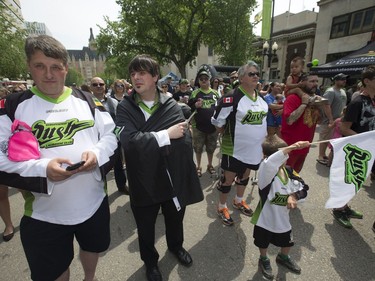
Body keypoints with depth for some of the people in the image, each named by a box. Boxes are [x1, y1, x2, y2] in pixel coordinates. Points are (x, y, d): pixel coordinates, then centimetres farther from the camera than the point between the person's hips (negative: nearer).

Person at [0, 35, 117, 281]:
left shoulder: (87, 100, 1)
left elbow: (110, 135, 1)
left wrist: (97, 153, -19)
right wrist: (42, 168, -24)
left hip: (94, 202, 3)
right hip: (44, 213, -2)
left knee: (93, 248, 28)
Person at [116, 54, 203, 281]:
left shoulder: (172, 106, -7)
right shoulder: (125, 108, -8)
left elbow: (185, 141, -19)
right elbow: (130, 141, -25)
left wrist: (147, 143, -23)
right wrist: (166, 135, -24)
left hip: (173, 178, 1)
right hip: (144, 181, 0)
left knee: (175, 219, 26)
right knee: (146, 228, 21)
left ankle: (176, 245, 59)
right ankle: (150, 260, 53)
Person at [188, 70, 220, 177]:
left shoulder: (215, 93, 6)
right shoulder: (195, 93, 0)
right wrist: (195, 106, -22)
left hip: (213, 126, 2)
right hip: (198, 126, -2)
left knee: (211, 148, 15)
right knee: (198, 148, 10)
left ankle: (210, 165, 35)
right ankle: (198, 166, 28)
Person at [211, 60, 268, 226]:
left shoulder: (261, 99, 6)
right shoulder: (231, 98, -19)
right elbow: (218, 122, -13)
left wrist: (263, 142, 18)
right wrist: (227, 135, -2)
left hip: (254, 149, 7)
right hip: (234, 149, -7)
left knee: (245, 176, 23)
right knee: (228, 179, 6)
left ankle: (239, 201, 46)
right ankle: (222, 207, 29)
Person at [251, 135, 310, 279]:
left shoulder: (288, 171, -9)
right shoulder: (266, 172, -29)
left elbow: (303, 188, -3)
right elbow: (270, 162, -52)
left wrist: (293, 196, -23)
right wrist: (291, 147, -58)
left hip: (283, 218, 5)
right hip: (265, 219, -5)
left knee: (287, 242, 28)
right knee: (263, 243, 21)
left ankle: (283, 257, 60)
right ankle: (264, 260, 52)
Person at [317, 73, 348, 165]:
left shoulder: (343, 91, 13)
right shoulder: (330, 91, -16)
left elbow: (343, 105, 21)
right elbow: (326, 106, -24)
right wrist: (331, 120, -26)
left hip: (338, 120, 9)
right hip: (329, 121, -9)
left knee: (329, 139, 15)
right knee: (324, 139, 0)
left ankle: (323, 154, 26)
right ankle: (320, 156, 9)